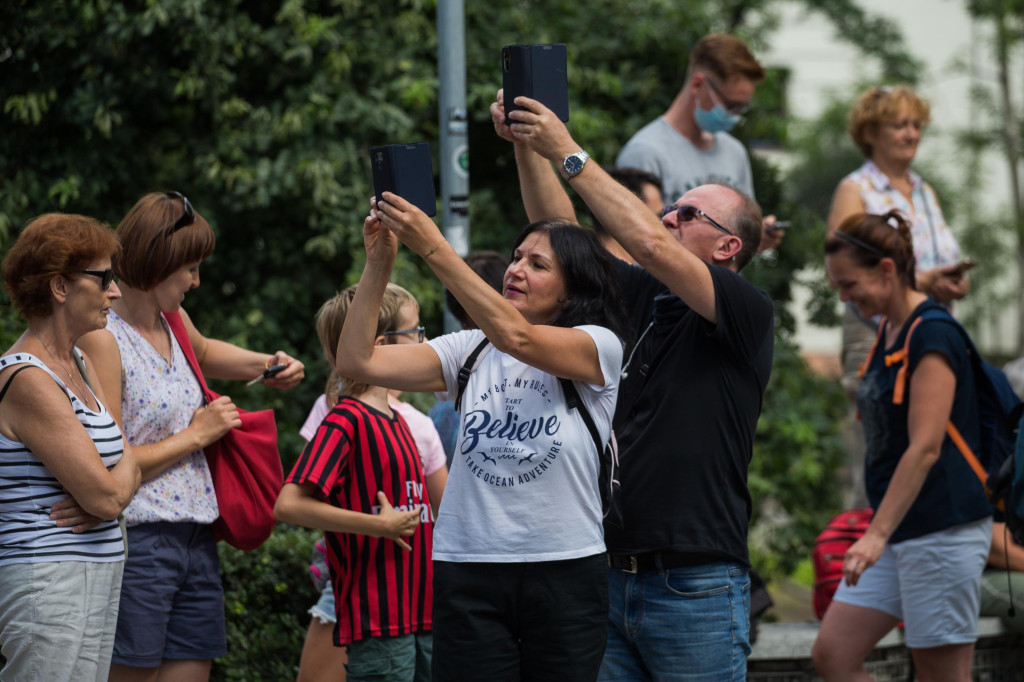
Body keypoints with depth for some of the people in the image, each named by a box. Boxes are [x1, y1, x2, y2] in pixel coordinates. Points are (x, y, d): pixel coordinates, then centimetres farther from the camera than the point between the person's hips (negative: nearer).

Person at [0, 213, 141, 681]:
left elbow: (127, 474, 15)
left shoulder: (81, 364, 14)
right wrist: (125, 463, 4)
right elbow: (107, 495, -18)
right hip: (48, 583, -9)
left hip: (95, 579, 9)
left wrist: (98, 500, -8)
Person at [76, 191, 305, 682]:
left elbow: (203, 352, 39)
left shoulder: (172, 319, 12)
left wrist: (265, 364, 21)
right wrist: (196, 434, -8)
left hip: (195, 543, 8)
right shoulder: (102, 339, -13)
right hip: (138, 543, -8)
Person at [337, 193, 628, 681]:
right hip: (468, 571, 2)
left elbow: (516, 337, -21)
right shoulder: (471, 352, 8)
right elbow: (358, 361, 1)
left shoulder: (600, 347, -2)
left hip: (566, 571, -2)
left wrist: (432, 247, -25)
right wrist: (378, 261, -9)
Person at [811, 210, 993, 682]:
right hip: (900, 531, 10)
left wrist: (877, 534, -26)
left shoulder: (932, 335, -15)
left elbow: (925, 449, -22)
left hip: (943, 531, -10)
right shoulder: (889, 331, 13)